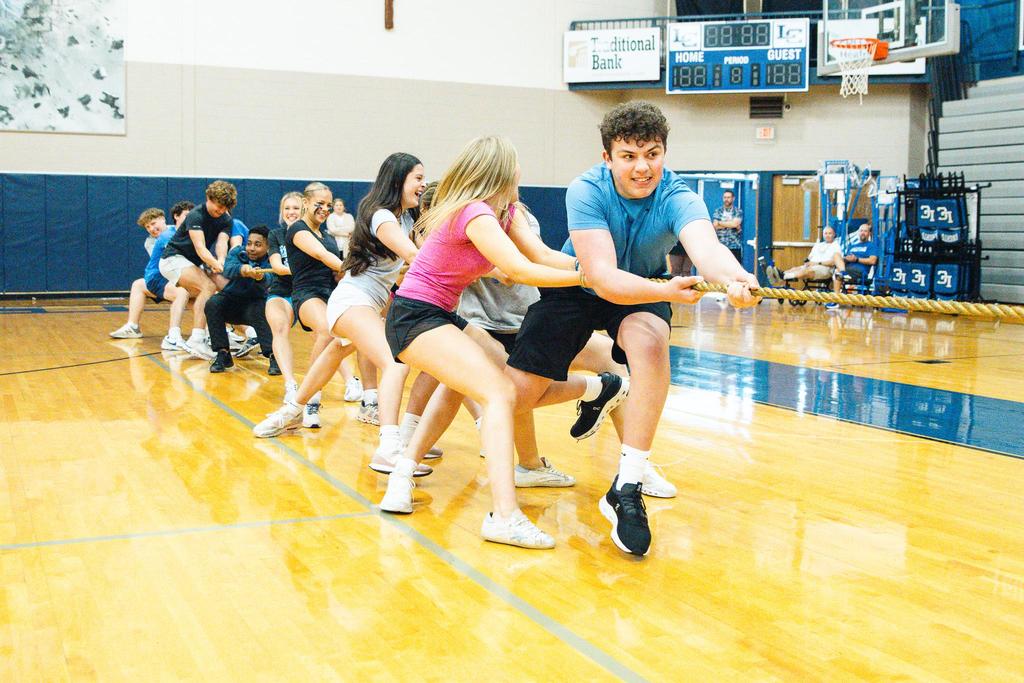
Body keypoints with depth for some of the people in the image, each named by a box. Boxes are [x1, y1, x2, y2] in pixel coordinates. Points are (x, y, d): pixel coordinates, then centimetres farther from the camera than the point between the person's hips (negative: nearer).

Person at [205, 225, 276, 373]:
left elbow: (268, 279, -38)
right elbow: (228, 270, -32)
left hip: (255, 302, -2)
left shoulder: (270, 261, -15)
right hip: (231, 299, 2)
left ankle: (273, 355, -35)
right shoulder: (237, 252, -10)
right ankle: (223, 354, -24)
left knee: (258, 311, -35)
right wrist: (242, 270, -56)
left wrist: (260, 276, -63)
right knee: (212, 304, -27)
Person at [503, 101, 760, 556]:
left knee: (650, 340, -35)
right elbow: (602, 275, -38)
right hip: (576, 288, 0)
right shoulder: (587, 191, -29)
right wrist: (667, 292, -54)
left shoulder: (677, 199, -27)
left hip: (643, 291, 0)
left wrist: (734, 278, -71)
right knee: (515, 393, -10)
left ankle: (626, 489, -27)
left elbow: (705, 246, -48)